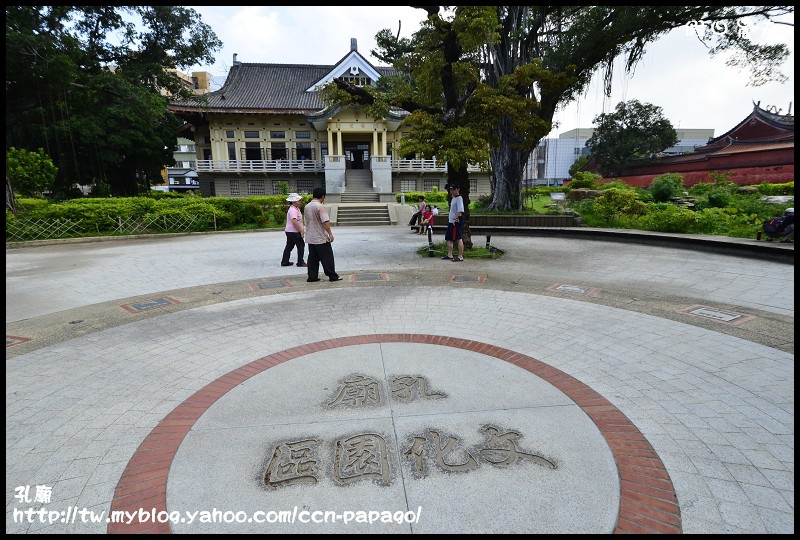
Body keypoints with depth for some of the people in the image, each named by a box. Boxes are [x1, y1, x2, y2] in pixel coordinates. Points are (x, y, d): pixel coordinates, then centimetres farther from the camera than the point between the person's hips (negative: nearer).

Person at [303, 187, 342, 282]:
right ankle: (332, 276, 4)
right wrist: (330, 234, -15)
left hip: (310, 237, 8)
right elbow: (325, 222, -20)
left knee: (312, 258, 10)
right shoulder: (320, 207, -15)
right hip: (321, 238, -8)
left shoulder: (307, 206, 12)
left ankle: (312, 276, 10)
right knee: (327, 258, -1)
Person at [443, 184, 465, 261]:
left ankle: (460, 256, -4)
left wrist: (455, 219, -26)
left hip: (456, 222, -11)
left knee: (458, 239, -7)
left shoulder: (459, 198, -13)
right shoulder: (453, 198, 17)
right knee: (449, 239, 14)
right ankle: (449, 255, 22)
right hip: (451, 222, 11)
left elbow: (460, 211, -24)